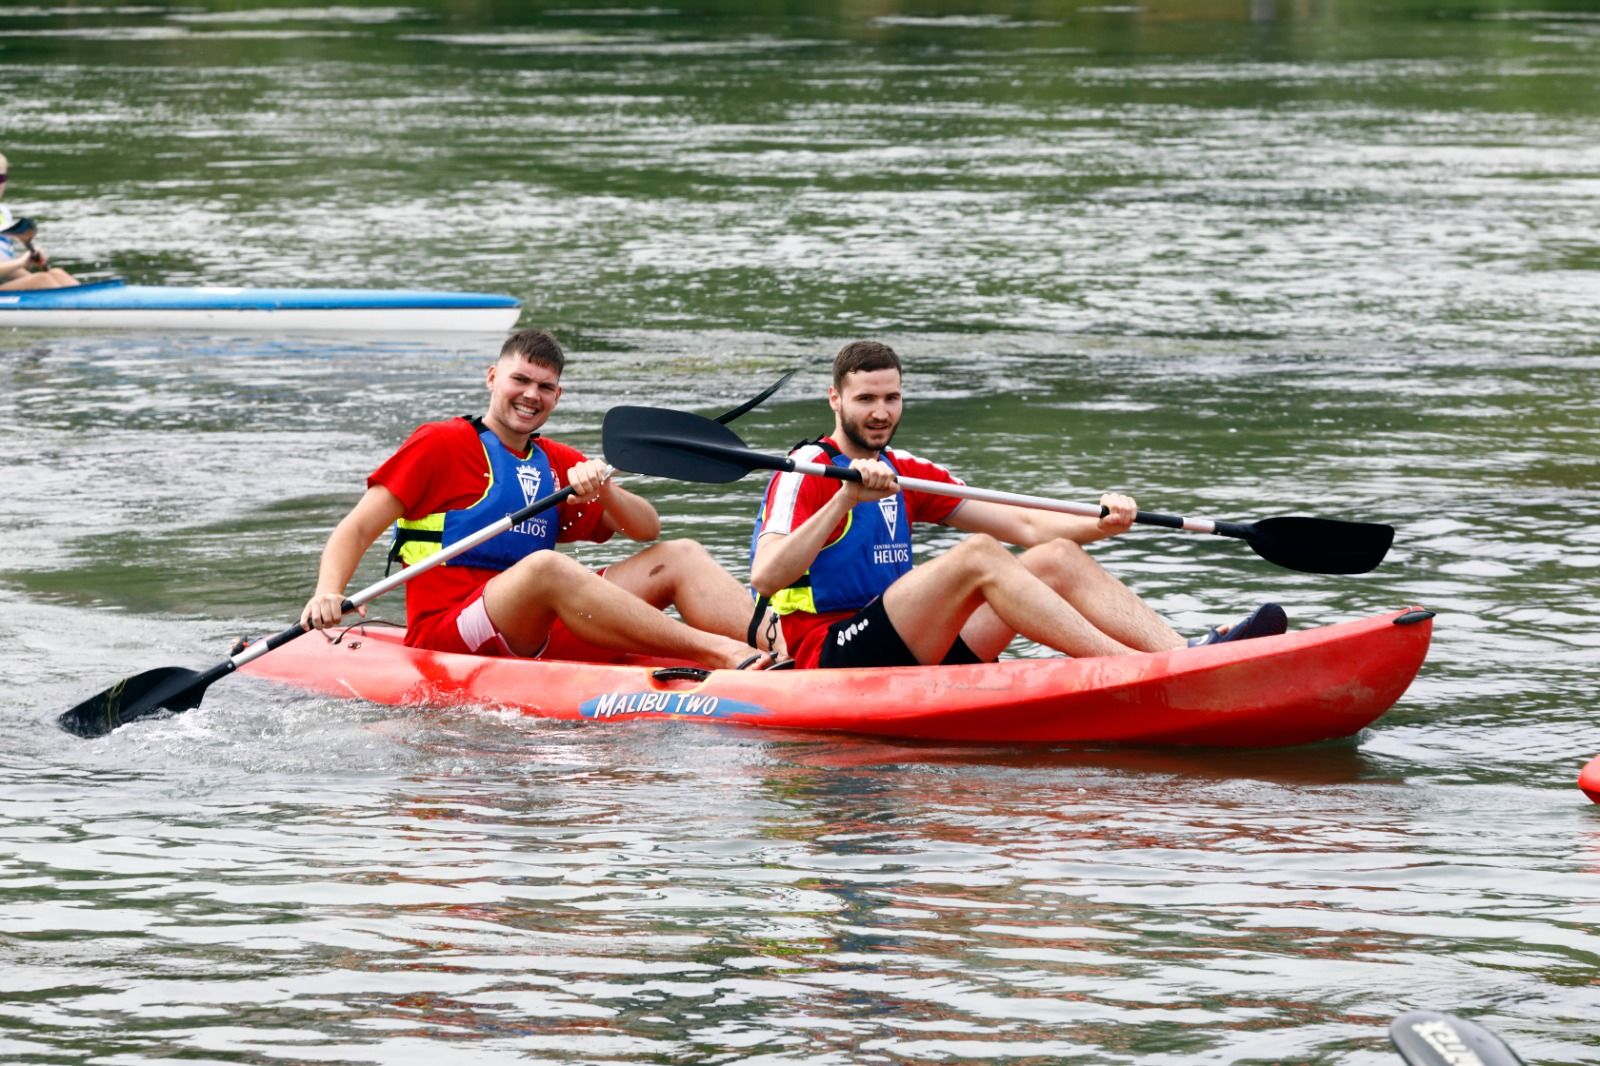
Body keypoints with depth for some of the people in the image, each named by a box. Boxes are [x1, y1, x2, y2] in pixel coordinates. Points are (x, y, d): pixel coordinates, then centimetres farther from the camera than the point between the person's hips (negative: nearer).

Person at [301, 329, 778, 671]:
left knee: (680, 557, -6)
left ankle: (773, 650, -33)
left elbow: (647, 529, 11)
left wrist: (602, 490, -10)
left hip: (539, 638, 6)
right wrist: (329, 593, -21)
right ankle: (717, 653, -44)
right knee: (544, 566, -36)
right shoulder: (442, 445, 5)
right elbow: (357, 529, -2)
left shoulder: (560, 464, 21)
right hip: (447, 637, -6)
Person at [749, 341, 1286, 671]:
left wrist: (1099, 524, -5)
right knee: (976, 554, -27)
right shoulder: (807, 472, -3)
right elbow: (765, 577, -21)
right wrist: (846, 499, -29)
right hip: (832, 655, -8)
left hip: (912, 656, 8)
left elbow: (1024, 525, 14)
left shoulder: (905, 474, 19)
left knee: (1057, 558, -7)